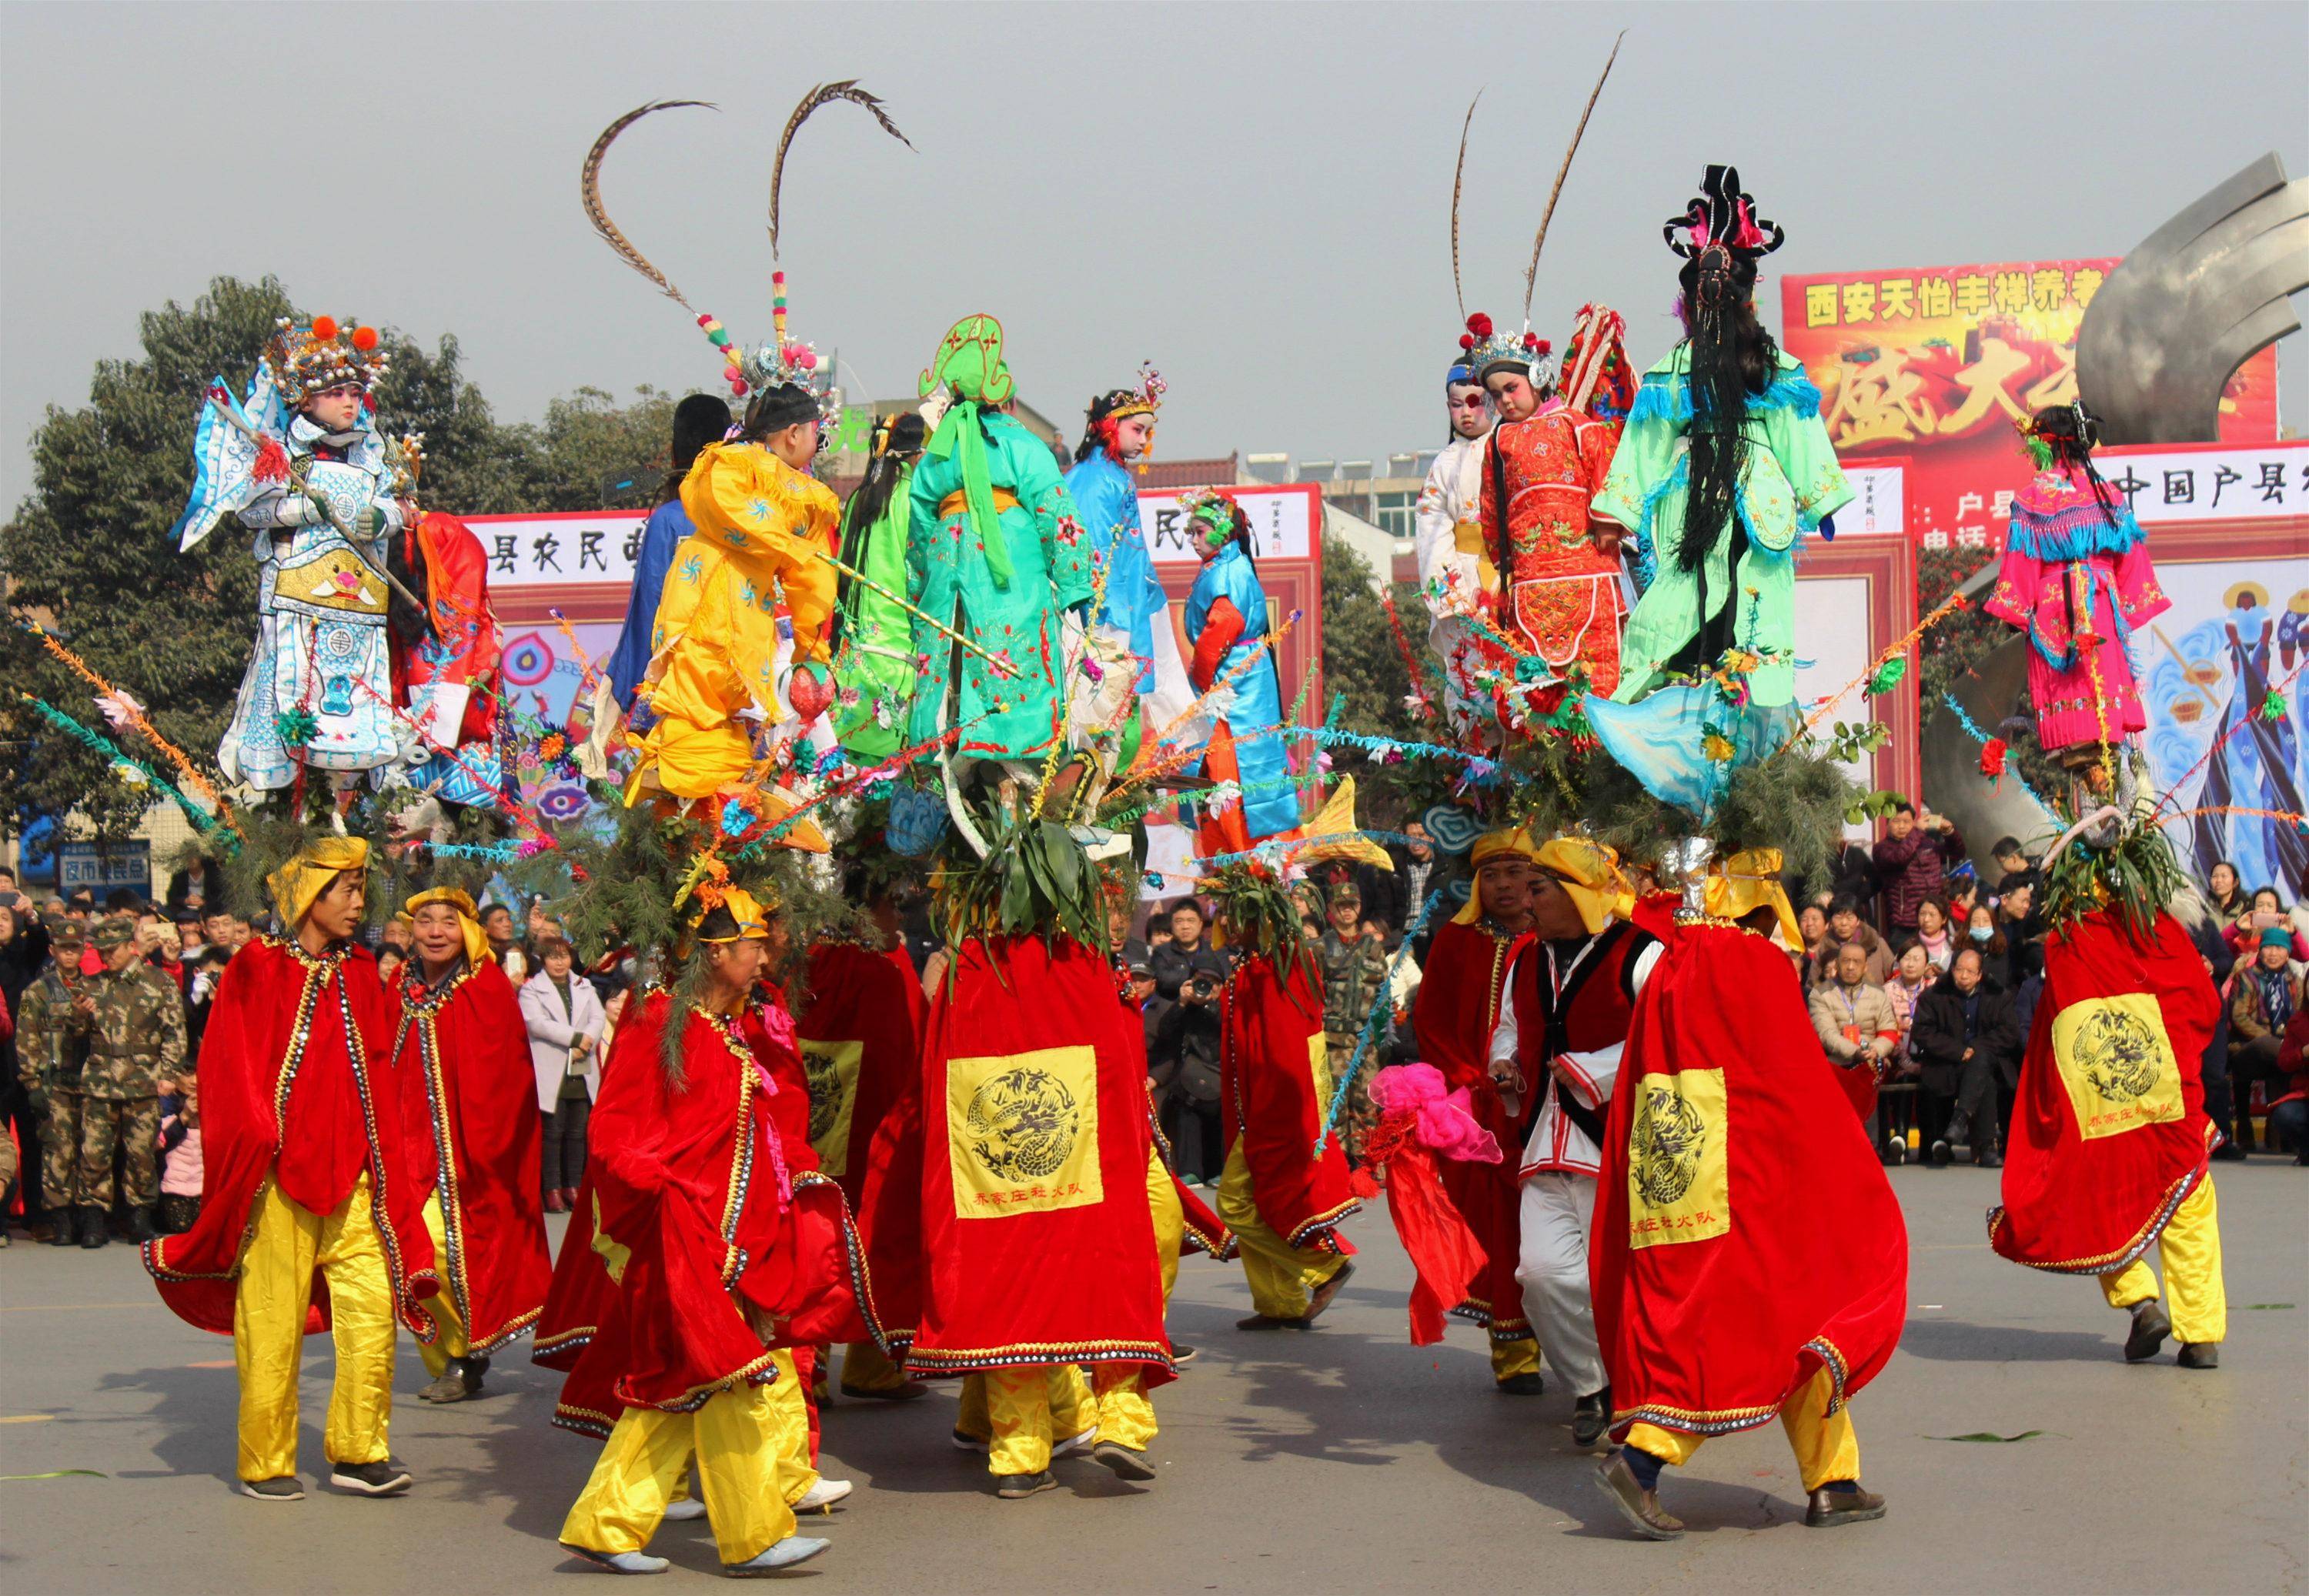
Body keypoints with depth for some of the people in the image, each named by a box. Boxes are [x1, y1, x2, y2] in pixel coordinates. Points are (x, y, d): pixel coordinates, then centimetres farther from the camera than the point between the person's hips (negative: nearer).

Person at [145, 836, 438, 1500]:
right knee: (272, 1323, 0)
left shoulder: (361, 974, 12)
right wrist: (258, 1136, -13)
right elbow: (230, 1071, -3)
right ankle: (266, 1463, 12)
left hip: (351, 1178, 4)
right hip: (278, 1177, -4)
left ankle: (357, 1451, 10)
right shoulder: (256, 971, -1)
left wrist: (387, 1165, 7)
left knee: (374, 1313, -2)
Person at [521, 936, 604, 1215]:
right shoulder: (531, 989, 3)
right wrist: (575, 1038, -17)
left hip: (582, 1074, 4)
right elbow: (536, 1022, -13)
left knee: (578, 1133, 4)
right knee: (553, 1132, -5)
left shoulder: (585, 987, 18)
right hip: (551, 1074, -4)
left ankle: (573, 1186, 10)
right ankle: (553, 1189, -2)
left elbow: (598, 1018, 5)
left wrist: (584, 1045, -13)